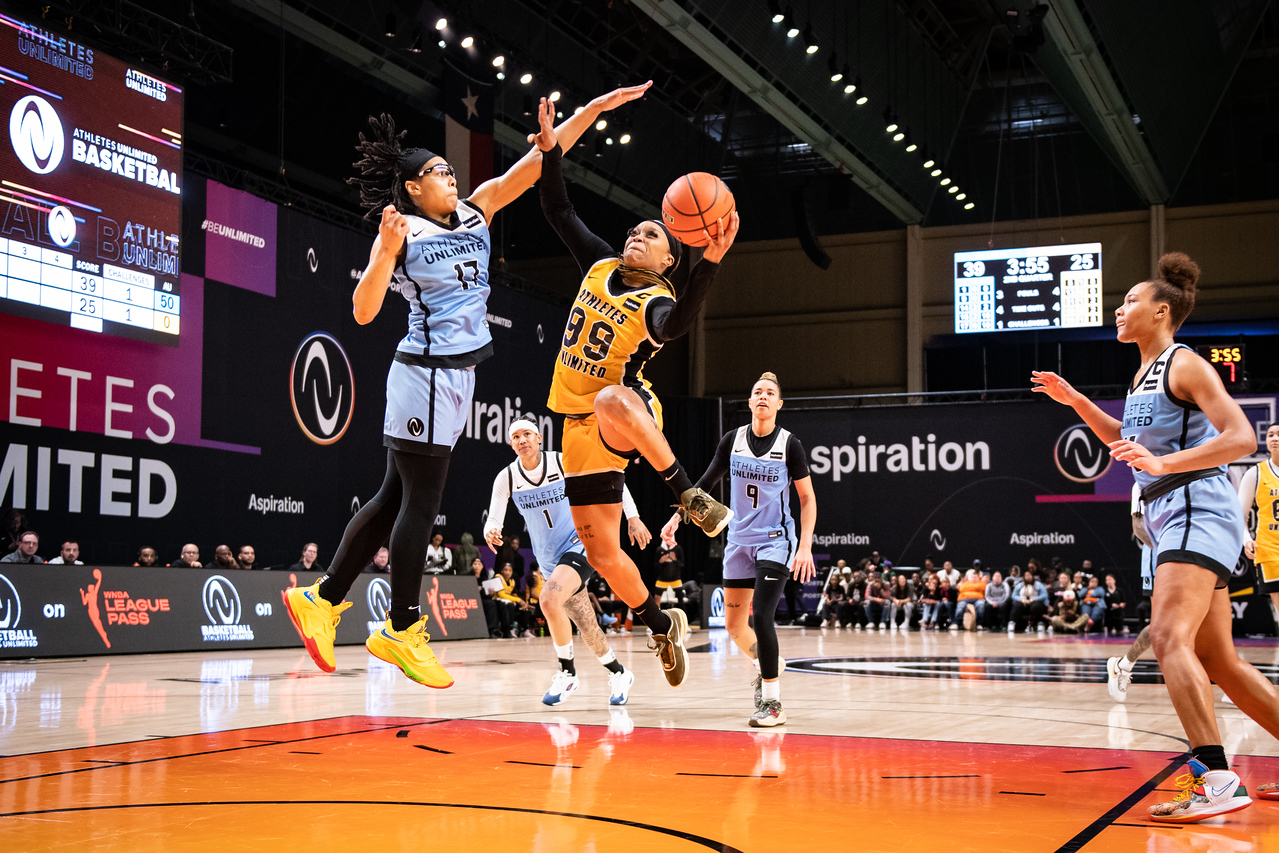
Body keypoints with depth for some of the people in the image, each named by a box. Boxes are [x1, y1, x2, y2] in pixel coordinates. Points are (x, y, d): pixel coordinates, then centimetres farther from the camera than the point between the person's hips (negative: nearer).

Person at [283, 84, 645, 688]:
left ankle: (322, 600, 20)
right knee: (421, 501, -3)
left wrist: (595, 109, 2)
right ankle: (401, 631, 6)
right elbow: (364, 311, -12)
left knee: (395, 497, 11)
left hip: (458, 373, 8)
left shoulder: (476, 212, 12)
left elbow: (536, 162, 7)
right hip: (426, 371, -8)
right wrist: (386, 250, -25)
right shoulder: (399, 232, -6)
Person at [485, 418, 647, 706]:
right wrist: (490, 531, -29)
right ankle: (619, 673, 33)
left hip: (579, 546, -5)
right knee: (587, 628, 9)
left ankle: (567, 672, -13)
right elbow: (494, 519, -5)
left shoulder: (564, 463, -13)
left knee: (549, 599, -29)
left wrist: (632, 517, -7)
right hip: (549, 559, 5)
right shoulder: (506, 478, -4)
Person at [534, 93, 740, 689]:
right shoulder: (601, 266, 8)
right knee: (601, 551, 6)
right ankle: (663, 626, 28)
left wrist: (710, 261, -49)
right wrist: (550, 148, -1)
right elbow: (559, 211, 12)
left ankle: (687, 493, -29)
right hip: (582, 429, 6)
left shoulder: (657, 301, -11)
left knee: (611, 398, -45)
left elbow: (680, 322, -36)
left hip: (627, 416, -6)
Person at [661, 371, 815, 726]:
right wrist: (677, 517, 5)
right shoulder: (733, 440, 1)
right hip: (739, 540, 5)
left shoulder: (789, 444, -8)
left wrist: (805, 547, -12)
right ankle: (768, 666, 39)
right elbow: (706, 483, 11)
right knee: (734, 624, 10)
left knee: (761, 615, -19)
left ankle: (773, 703, -10)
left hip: (775, 541, -5)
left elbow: (807, 499, -4)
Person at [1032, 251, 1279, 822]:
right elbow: (1128, 440, 36)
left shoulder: (1184, 364, -6)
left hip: (1197, 509, -10)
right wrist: (1076, 401, 24)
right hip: (1171, 518, 10)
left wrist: (1162, 463, -27)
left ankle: (1216, 780, -30)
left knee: (1170, 639, -24)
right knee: (1218, 662, 10)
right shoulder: (1144, 375, 20)